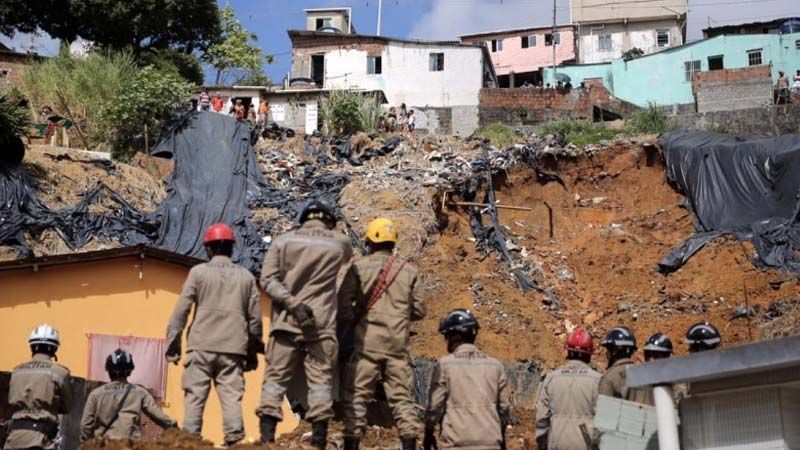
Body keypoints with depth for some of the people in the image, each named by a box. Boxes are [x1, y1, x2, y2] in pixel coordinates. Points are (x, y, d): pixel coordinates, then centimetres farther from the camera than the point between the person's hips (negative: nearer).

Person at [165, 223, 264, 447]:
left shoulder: (198, 272, 3)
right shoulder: (246, 277, 10)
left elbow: (181, 311, -1)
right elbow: (255, 318, 10)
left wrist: (172, 344, 4)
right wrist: (253, 352, 18)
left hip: (201, 346, -2)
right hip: (233, 348, 2)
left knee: (194, 397, 2)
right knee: (232, 397, 1)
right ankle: (234, 440, -9)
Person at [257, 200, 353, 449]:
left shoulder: (283, 241, 5)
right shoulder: (339, 242, 5)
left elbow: (268, 279, -4)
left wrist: (292, 303, -11)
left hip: (286, 321, 1)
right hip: (321, 324, -1)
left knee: (275, 378, 4)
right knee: (320, 379, 2)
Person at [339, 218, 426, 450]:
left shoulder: (359, 268, -1)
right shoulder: (409, 271, 7)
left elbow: (343, 305, -6)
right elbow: (419, 310, 8)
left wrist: (343, 330, 9)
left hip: (367, 342, -2)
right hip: (398, 344, 2)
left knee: (357, 395, 3)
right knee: (402, 397, 6)